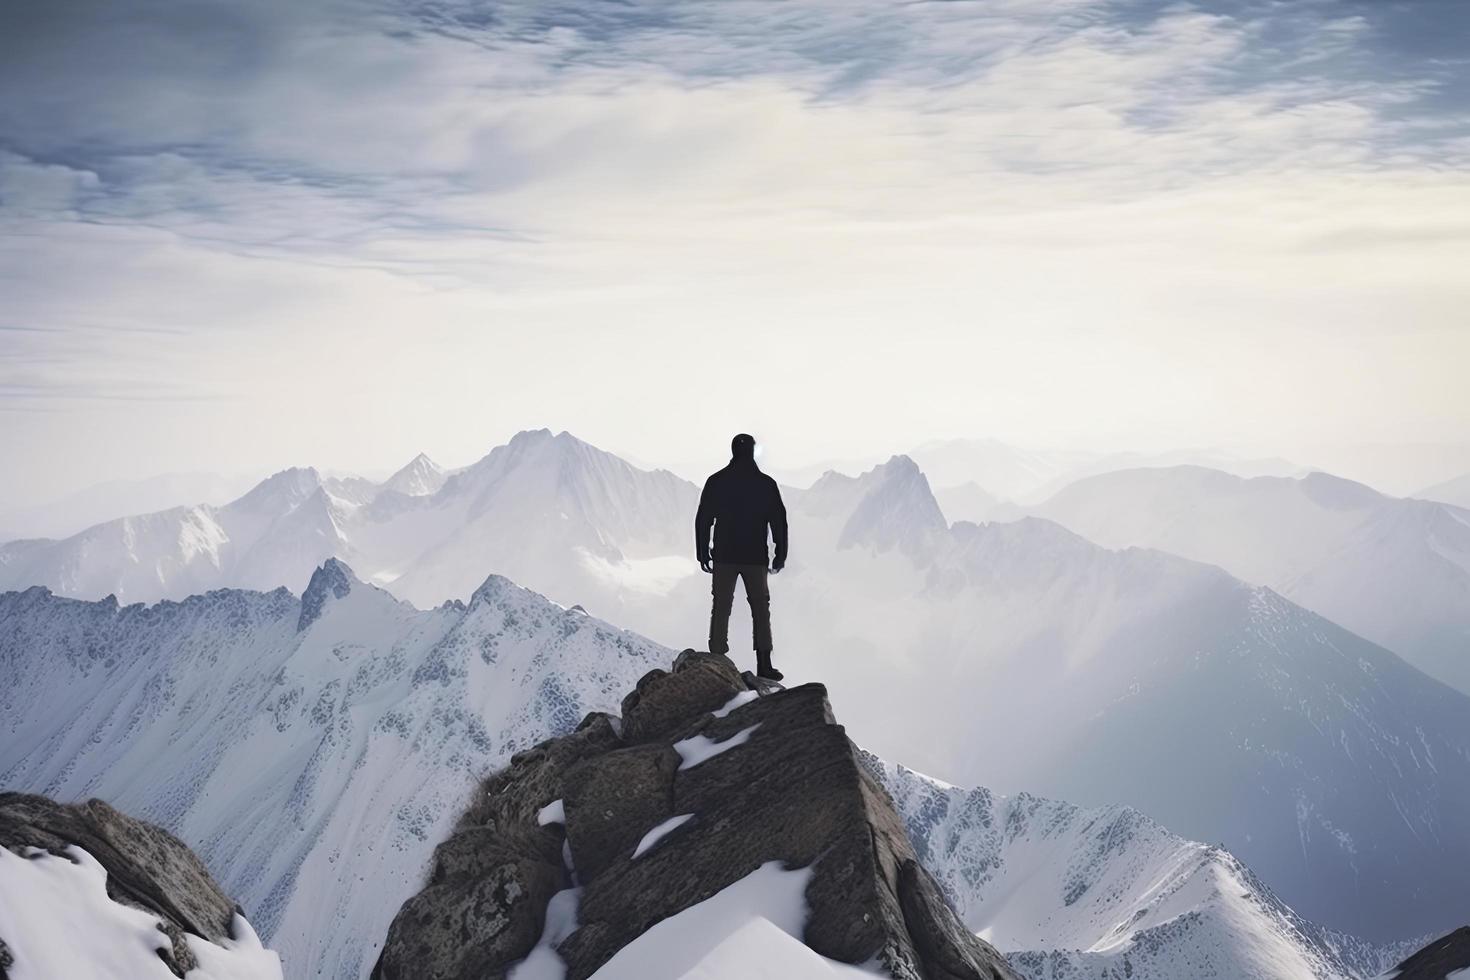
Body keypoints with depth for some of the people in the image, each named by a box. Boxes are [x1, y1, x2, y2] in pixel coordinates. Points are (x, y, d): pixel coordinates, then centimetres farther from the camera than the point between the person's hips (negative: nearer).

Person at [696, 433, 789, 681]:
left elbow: (703, 520, 1)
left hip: (724, 557, 1)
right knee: (760, 609, 8)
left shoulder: (716, 482, -1)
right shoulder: (766, 484, -3)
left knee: (721, 609, 6)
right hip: (756, 558, 0)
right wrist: (780, 555, 7)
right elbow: (779, 521, -1)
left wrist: (703, 554, 8)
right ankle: (764, 666, 3)